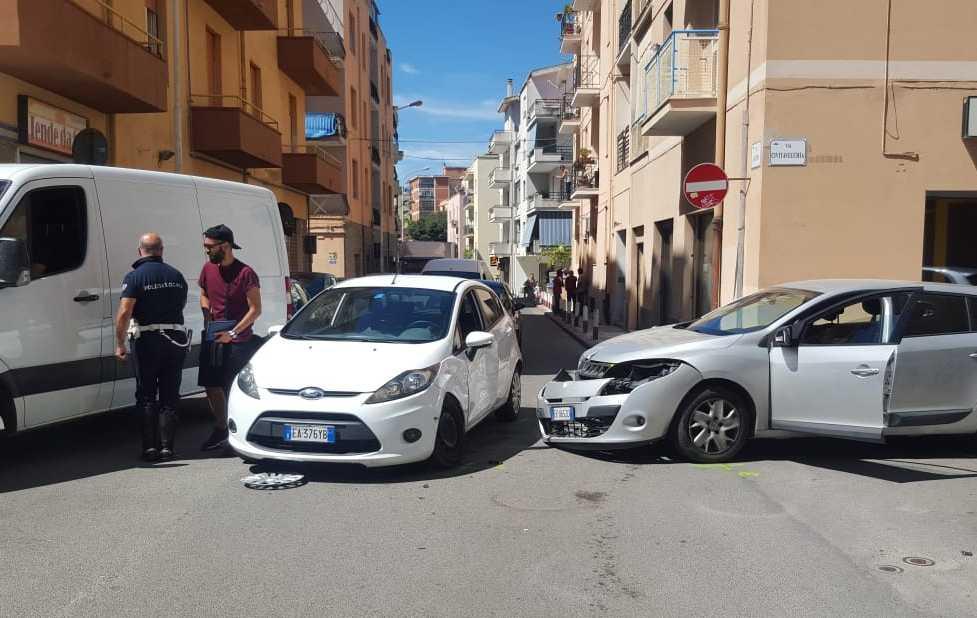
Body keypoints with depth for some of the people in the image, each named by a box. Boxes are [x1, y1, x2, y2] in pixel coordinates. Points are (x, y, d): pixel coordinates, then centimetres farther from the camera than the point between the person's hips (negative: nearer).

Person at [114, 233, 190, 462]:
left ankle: (150, 447, 6)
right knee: (170, 396, 9)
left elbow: (124, 312, -15)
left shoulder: (135, 276, -8)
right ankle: (167, 447, 10)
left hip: (147, 340, -3)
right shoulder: (176, 275, 7)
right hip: (176, 338, 4)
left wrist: (119, 344, -9)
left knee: (146, 396, 7)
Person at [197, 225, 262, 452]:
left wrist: (233, 333, -15)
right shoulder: (208, 269, 7)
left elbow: (255, 310, -11)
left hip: (239, 341, -6)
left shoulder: (245, 273, -12)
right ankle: (220, 429, 24)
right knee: (211, 385, 9)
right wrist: (207, 316, 5)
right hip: (213, 337, 6)